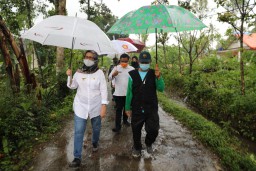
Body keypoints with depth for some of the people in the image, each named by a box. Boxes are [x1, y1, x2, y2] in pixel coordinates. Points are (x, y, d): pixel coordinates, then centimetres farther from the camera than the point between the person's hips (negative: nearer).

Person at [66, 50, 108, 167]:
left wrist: (104, 106, -15)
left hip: (96, 106, 0)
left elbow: (103, 90, -9)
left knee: (96, 128, 17)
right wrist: (69, 76, -12)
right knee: (78, 131, -2)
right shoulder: (79, 72, -1)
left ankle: (95, 143, 48)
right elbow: (72, 86, 6)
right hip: (80, 106, 1)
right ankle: (77, 158, 9)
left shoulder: (99, 73, -7)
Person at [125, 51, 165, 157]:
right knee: (136, 131, 13)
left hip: (152, 109, 0)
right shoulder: (132, 75, -1)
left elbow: (161, 89, -12)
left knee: (153, 130, -4)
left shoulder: (154, 74, -1)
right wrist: (128, 108, 6)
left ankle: (148, 143, 31)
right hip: (136, 109, 1)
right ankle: (137, 148, 42)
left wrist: (159, 77, -28)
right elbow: (129, 93, 4)